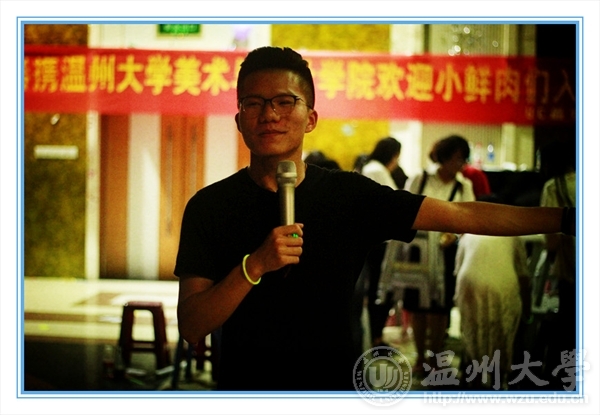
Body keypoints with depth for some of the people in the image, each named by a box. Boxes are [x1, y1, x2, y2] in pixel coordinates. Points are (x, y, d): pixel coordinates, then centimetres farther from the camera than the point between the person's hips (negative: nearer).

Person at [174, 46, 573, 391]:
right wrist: (255, 265, -29)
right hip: (245, 383, -1)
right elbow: (191, 327, -14)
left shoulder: (349, 194, -4)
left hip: (334, 381, 1)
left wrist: (565, 218, -9)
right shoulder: (209, 206, -9)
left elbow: (463, 216, -5)